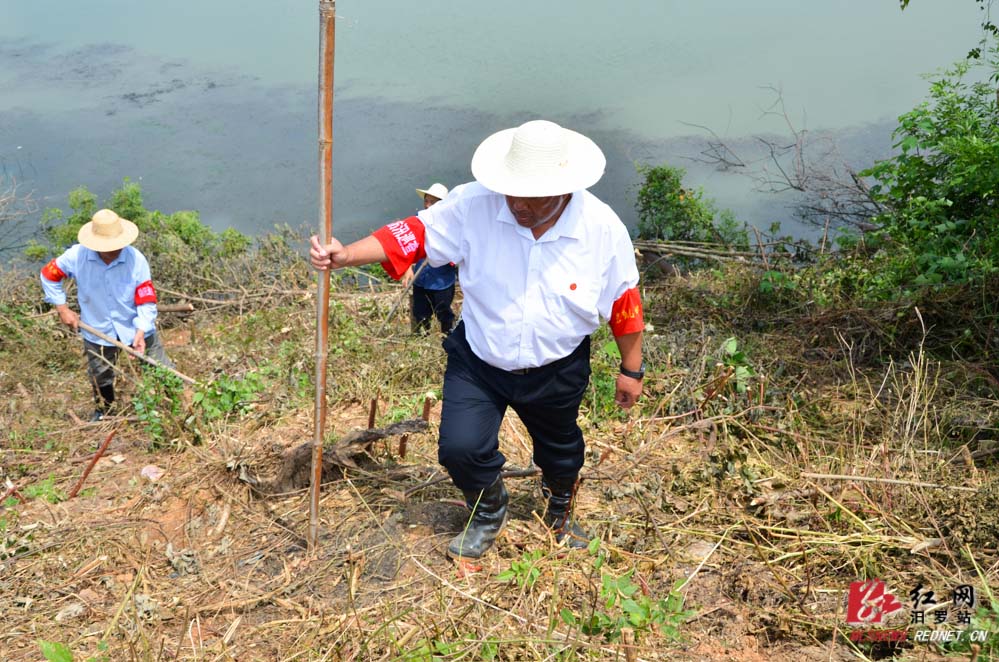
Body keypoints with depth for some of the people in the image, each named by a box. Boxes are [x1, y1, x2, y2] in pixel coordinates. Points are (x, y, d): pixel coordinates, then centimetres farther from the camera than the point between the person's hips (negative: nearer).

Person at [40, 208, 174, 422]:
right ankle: (103, 409, 52)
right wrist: (62, 308, -4)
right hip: (98, 330, 2)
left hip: (135, 327, -2)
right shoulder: (77, 256, -21)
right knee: (100, 376, 24)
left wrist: (141, 331, -31)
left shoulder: (136, 260, -25)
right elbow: (49, 275, -2)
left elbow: (147, 301, -21)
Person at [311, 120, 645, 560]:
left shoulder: (603, 228, -19)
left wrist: (631, 369, 1)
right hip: (477, 363, 0)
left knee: (560, 452, 22)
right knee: (460, 448, -8)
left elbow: (624, 302, -8)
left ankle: (561, 512, 60)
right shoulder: (475, 205, -22)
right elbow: (413, 234, -18)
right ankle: (488, 512, 29)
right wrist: (346, 255, -33)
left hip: (557, 371, 1)